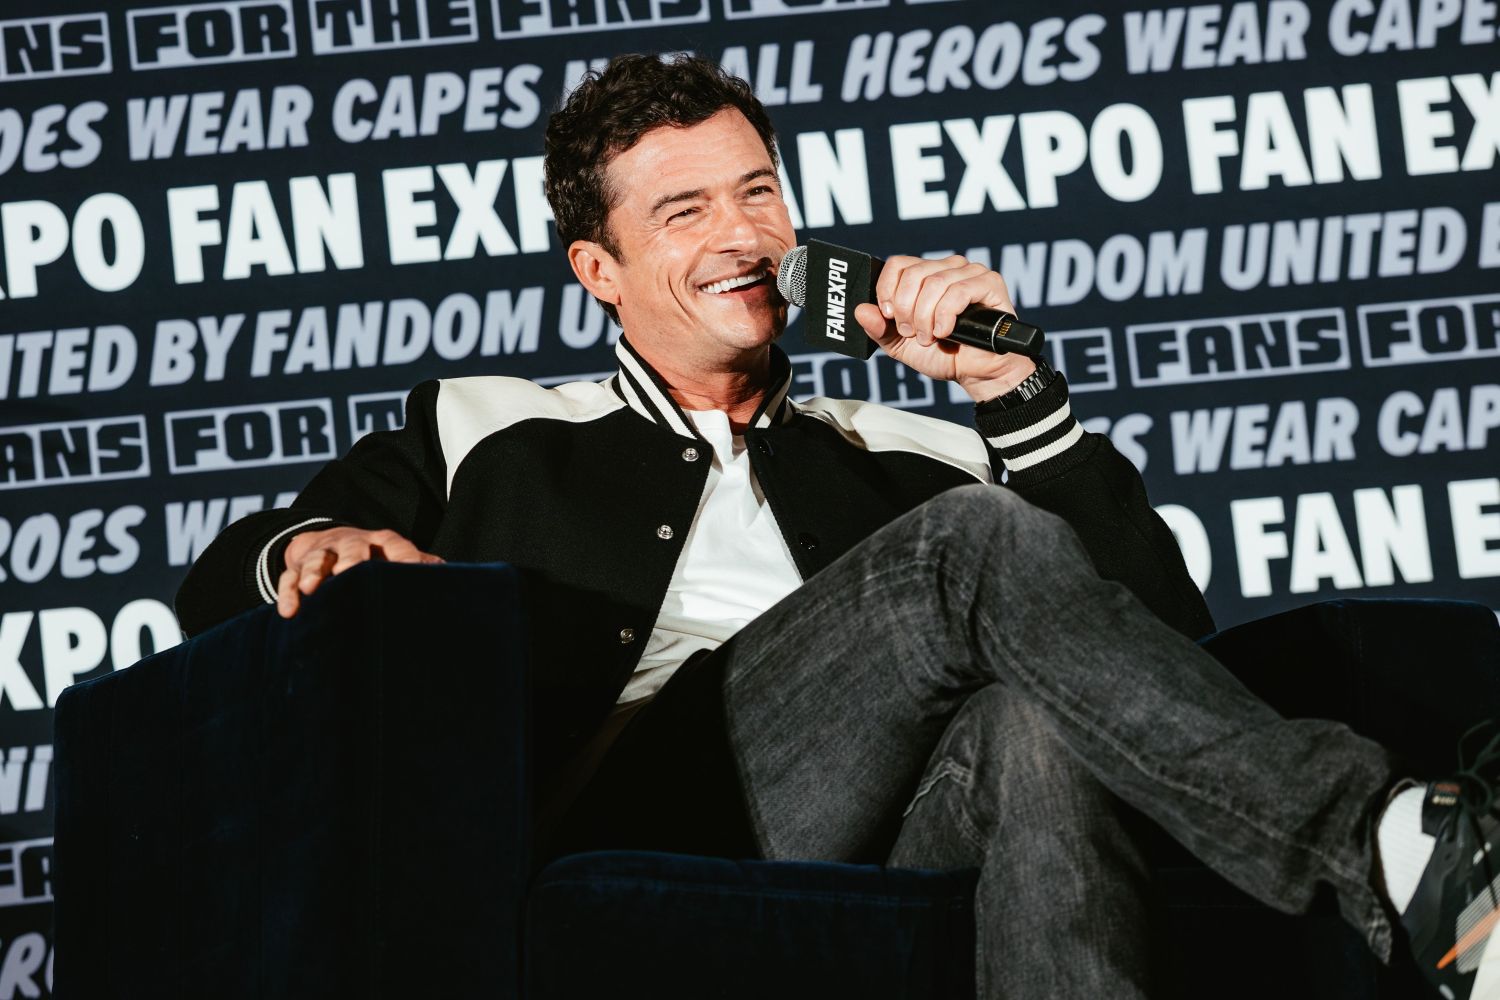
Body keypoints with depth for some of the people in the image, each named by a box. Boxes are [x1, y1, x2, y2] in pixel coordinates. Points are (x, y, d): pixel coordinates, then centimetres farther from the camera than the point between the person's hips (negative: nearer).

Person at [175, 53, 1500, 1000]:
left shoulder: (912, 463, 32)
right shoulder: (487, 435, 30)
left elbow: (1156, 626, 21)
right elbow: (216, 586, 26)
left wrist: (1015, 389, 11)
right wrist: (313, 547, 1)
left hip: (869, 858, 3)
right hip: (638, 833, -2)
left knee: (1038, 719, -36)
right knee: (981, 547, -25)